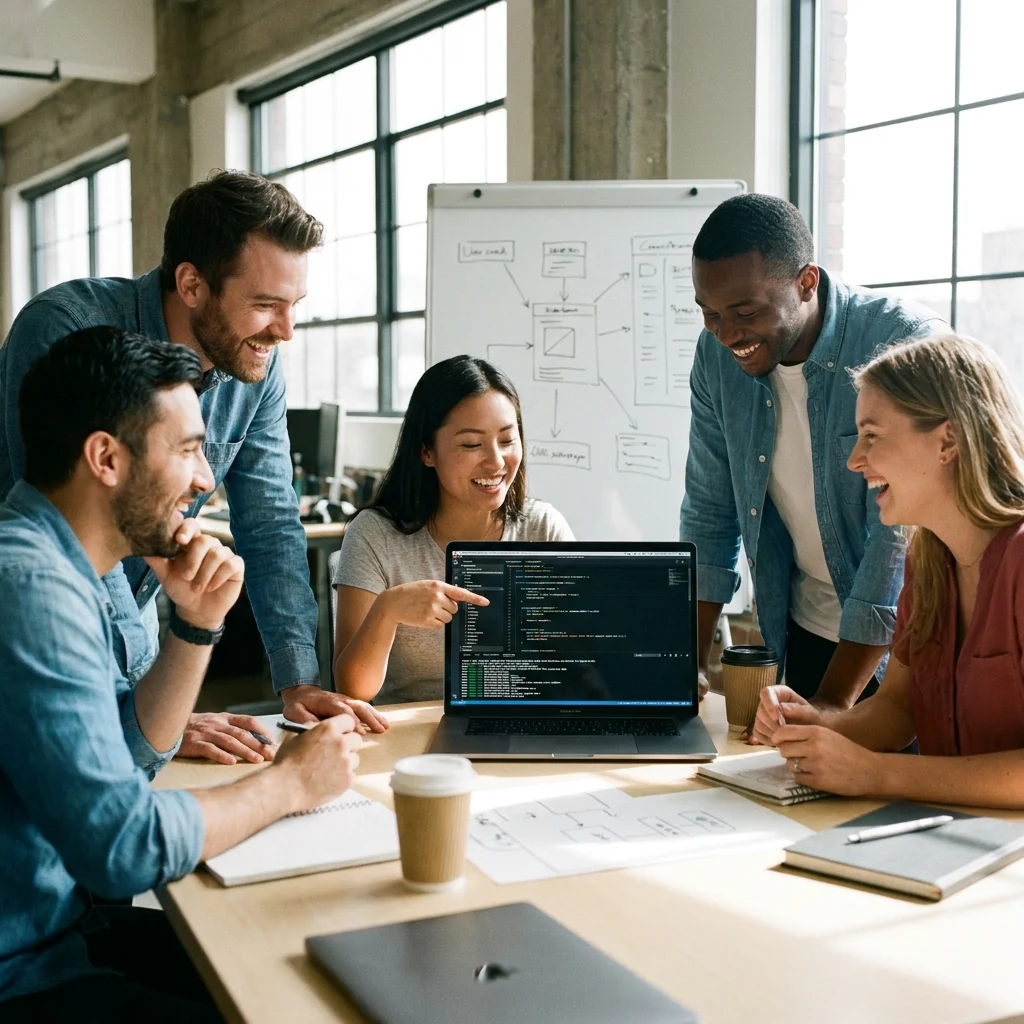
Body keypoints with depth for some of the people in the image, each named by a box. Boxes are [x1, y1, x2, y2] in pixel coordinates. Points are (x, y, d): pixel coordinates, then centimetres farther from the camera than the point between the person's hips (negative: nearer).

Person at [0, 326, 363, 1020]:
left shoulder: (56, 563, 6)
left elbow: (133, 748, 15)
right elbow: (125, 845, -28)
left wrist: (198, 623, 0)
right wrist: (291, 783, -13)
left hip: (57, 922, 9)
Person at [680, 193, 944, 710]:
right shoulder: (717, 354, -7)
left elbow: (901, 531, -26)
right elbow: (709, 510, 1)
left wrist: (834, 702, -27)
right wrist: (691, 664, -4)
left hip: (902, 640, -4)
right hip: (806, 631, 4)